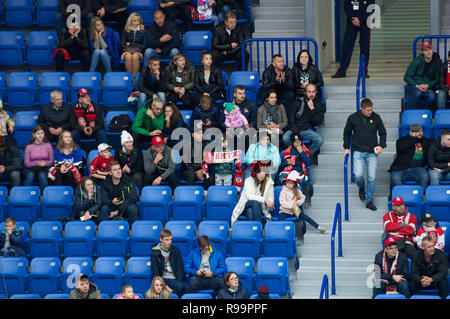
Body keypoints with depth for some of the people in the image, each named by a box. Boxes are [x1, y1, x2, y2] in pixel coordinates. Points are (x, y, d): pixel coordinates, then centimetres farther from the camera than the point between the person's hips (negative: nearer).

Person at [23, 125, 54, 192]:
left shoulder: (48, 145, 9)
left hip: (44, 168, 0)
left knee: (42, 176, -35)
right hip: (31, 169, 0)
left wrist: (45, 163, -14)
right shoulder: (29, 147, 7)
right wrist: (36, 164, -15)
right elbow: (26, 163, 2)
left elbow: (51, 161, 7)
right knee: (30, 176, -35)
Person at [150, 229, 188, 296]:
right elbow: (155, 273, -3)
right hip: (163, 279, -3)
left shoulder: (176, 250, 11)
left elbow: (180, 269, 7)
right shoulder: (155, 253, 3)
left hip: (176, 279, 3)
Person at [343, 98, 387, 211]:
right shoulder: (353, 118, -3)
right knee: (358, 175, -14)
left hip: (372, 152, 1)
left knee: (372, 177, -3)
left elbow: (382, 133, 10)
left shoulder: (376, 118, -2)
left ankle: (369, 201, 12)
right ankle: (362, 188, 21)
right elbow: (347, 133, 12)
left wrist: (381, 145, -5)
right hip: (358, 151, -1)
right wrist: (346, 147, 10)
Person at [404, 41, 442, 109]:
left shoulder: (437, 62, 5)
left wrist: (427, 85, -10)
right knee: (417, 93, -38)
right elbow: (407, 77, 2)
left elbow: (437, 79, 8)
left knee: (432, 97, -34)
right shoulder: (417, 61, 0)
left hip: (428, 88, 1)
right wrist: (417, 85, -13)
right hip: (413, 86, -1)